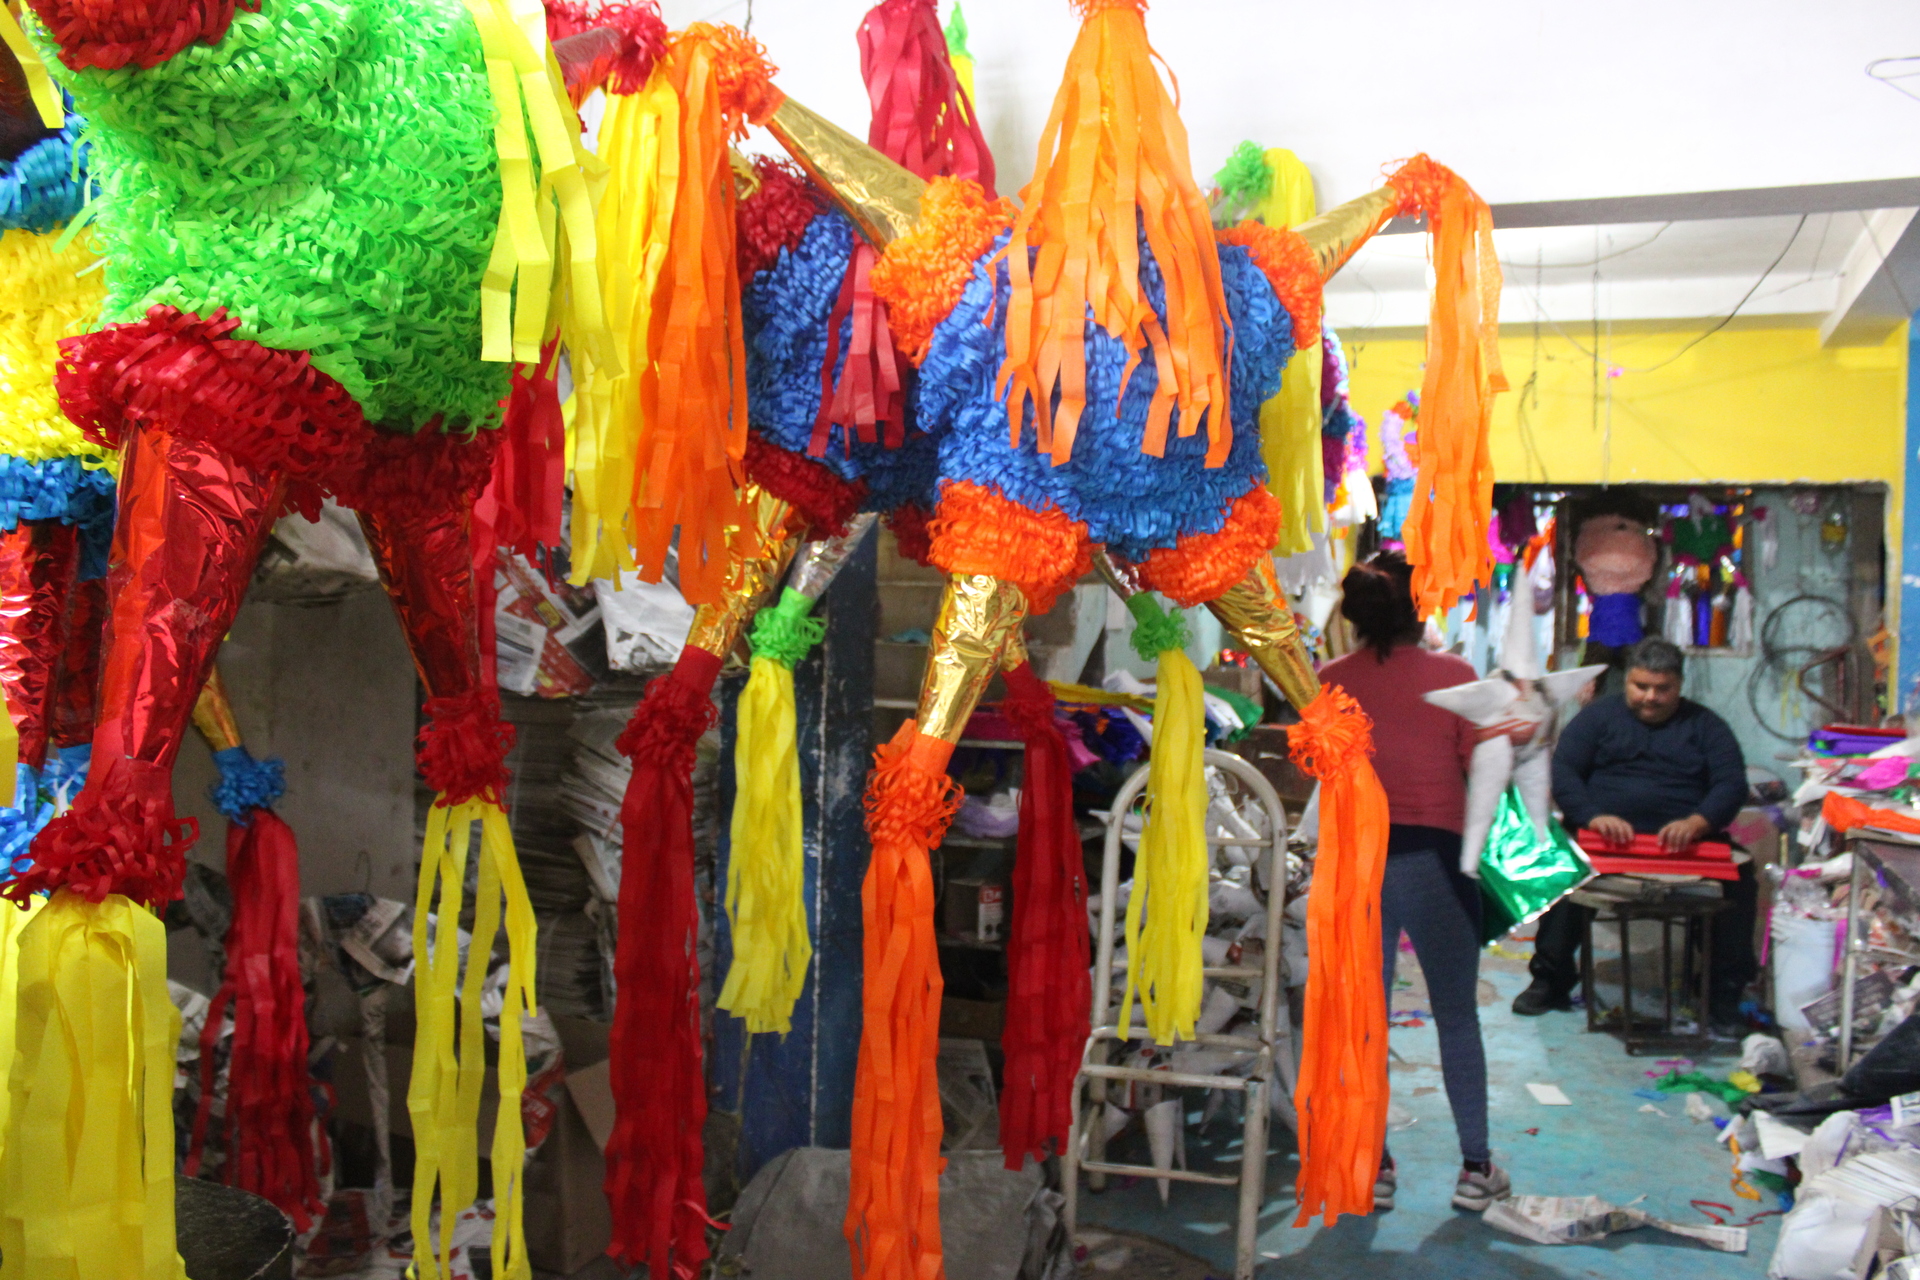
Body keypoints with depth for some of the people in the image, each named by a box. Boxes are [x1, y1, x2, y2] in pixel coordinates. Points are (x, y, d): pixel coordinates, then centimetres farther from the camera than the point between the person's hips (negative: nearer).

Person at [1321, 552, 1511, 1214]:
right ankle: (1476, 1169, 18)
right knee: (1457, 1016, 11)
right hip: (1433, 857, -1)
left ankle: (1373, 1169, 16)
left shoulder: (1331, 679, -1)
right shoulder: (1452, 674, -7)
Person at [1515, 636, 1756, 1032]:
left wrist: (1697, 822, -19)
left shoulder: (1704, 725, 16)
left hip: (1683, 842, 1)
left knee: (1738, 873, -27)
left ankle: (1724, 992, -16)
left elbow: (1732, 784, 3)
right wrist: (1593, 816, -18)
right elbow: (1563, 771, 2)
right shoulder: (1599, 715, 14)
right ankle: (1551, 979, -18)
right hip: (1603, 837, -1)